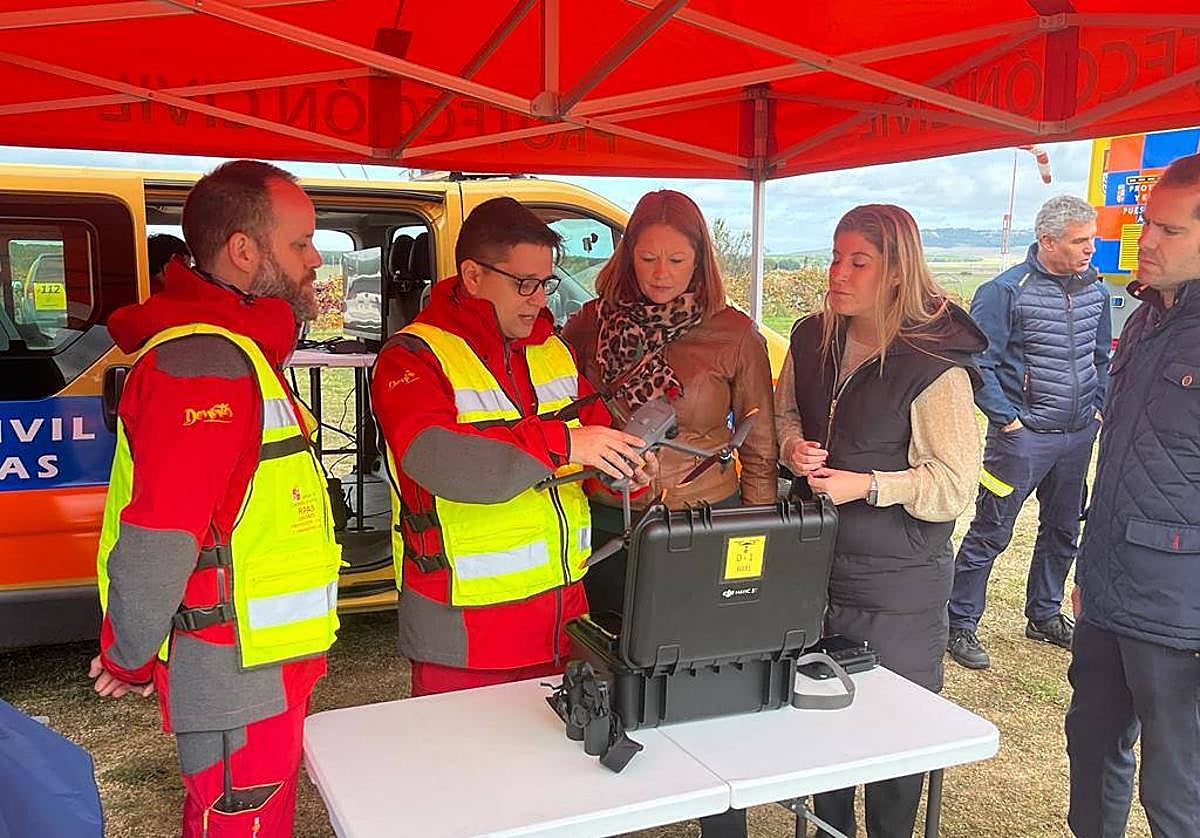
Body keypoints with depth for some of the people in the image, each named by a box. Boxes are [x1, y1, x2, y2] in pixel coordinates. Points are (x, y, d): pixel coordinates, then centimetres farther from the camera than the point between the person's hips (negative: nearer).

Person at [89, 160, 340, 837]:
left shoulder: (236, 350, 13)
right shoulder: (205, 362, -22)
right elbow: (154, 545, -25)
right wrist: (129, 664, -11)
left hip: (266, 671, 10)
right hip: (240, 687, -10)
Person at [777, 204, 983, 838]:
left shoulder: (935, 364, -18)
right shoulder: (812, 338, 1)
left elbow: (955, 484, -17)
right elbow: (786, 411, 17)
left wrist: (867, 485, -27)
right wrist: (794, 446, -5)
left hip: (897, 586, -6)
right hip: (814, 568, 6)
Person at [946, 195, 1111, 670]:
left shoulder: (1095, 290, 7)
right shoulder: (1007, 291, -14)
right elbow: (977, 362, -15)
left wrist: (1099, 408, 11)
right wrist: (1008, 418, -15)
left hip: (1078, 435, 7)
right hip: (1023, 435, -7)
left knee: (1062, 531, 18)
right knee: (990, 533, -1)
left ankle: (1044, 615, 35)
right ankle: (960, 624, 10)